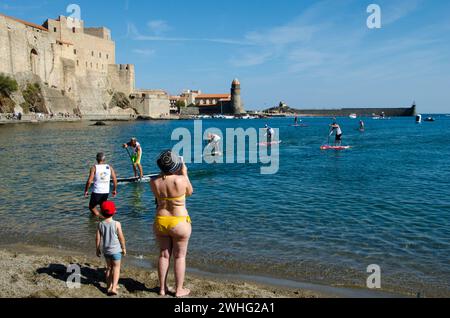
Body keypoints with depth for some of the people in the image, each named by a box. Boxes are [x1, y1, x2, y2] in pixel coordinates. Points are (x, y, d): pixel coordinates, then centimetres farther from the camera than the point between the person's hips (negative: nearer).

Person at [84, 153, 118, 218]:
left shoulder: (94, 168, -8)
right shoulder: (109, 167, 1)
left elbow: (89, 181, -14)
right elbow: (115, 179, 0)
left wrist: (86, 191, -2)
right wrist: (114, 190, 12)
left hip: (96, 192, -4)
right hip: (106, 192, 4)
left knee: (92, 207, 11)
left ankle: (100, 216, -9)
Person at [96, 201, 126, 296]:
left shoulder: (100, 224, -5)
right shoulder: (117, 224, -15)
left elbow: (98, 238, -1)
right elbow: (121, 237, -10)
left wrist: (98, 249, 12)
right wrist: (124, 248, 3)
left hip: (105, 250, 4)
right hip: (115, 249, -4)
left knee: (109, 267, 20)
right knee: (116, 268, 7)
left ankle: (109, 286, 28)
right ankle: (113, 287, -4)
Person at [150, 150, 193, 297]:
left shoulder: (154, 182, -9)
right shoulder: (181, 180, -21)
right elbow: (189, 192, 0)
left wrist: (164, 172, 13)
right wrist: (184, 174, 6)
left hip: (160, 222, 4)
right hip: (179, 224, -4)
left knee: (164, 255, 17)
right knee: (180, 256, 10)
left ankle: (162, 288, 27)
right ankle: (179, 290, 19)